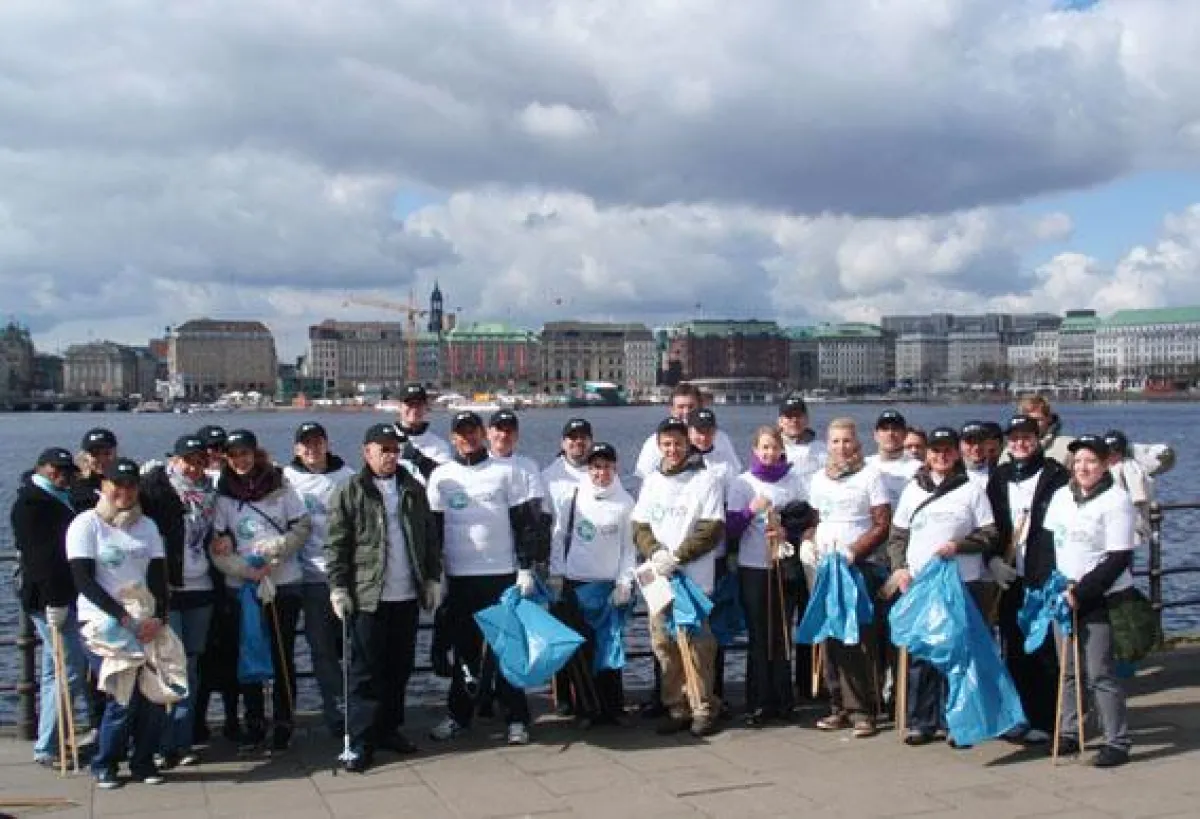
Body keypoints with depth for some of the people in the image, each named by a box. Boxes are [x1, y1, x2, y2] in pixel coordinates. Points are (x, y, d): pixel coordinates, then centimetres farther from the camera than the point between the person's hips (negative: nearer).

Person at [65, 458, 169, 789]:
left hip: (144, 624, 4)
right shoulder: (86, 524, -2)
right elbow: (83, 579, -10)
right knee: (125, 696, -14)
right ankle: (104, 765, 8)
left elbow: (158, 578, 5)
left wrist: (158, 617, -13)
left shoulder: (146, 525, 12)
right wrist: (121, 616, -19)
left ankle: (143, 761, 11)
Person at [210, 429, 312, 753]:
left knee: (283, 656, 2)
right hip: (241, 587, 1)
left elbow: (303, 527, 1)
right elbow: (217, 549, -2)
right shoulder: (222, 495, 1)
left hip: (284, 584, -1)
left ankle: (283, 723, 13)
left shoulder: (280, 487, 1)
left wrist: (275, 548, -14)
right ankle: (254, 723, 19)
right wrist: (248, 568, -15)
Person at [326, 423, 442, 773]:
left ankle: (389, 729, 26)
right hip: (367, 597, -5)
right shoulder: (349, 492, -3)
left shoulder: (413, 489, 11)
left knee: (400, 668, 13)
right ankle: (361, 742, 3)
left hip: (407, 596, 5)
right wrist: (338, 587, -10)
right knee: (366, 671, -3)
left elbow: (430, 537, 15)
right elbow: (336, 544, -5)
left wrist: (432, 577, 10)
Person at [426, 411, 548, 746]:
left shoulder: (504, 472, 3)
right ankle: (458, 715, 18)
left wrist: (526, 568, -4)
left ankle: (517, 718, 6)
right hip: (459, 577, 1)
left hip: (502, 574, -1)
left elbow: (524, 522, 2)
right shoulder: (441, 476, 6)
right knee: (465, 648, 7)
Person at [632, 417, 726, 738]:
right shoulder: (651, 481, 14)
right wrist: (654, 553, -7)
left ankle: (703, 709, 6)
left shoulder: (706, 479, -2)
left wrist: (677, 557, -14)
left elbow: (713, 530, -8)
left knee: (696, 645, -6)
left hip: (695, 578, -5)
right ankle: (676, 707, 15)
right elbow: (639, 527, 13)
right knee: (663, 644, 4)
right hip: (658, 578, 5)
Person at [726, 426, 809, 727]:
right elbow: (731, 529, -2)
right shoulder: (742, 483, 1)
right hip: (753, 568, -1)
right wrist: (751, 510, -19)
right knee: (759, 637, 0)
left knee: (782, 634, 6)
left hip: (784, 566, 1)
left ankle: (782, 701, 16)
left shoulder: (795, 481, 5)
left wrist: (788, 532, -11)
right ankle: (758, 705, 5)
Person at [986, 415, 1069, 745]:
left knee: (1044, 652, -1)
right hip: (1009, 578, 5)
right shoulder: (999, 477, 14)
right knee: (1013, 651, 9)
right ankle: (1020, 716, 19)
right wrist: (992, 559, -1)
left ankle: (1045, 721, 7)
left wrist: (1053, 573, -15)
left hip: (1043, 580, -5)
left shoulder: (1055, 475, -2)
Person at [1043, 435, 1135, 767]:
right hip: (1064, 597, 6)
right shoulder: (1061, 496, 9)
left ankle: (1117, 742, 3)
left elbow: (1118, 559, -13)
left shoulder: (1116, 500, -10)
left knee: (1100, 673, -6)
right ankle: (1070, 733, 22)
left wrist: (1081, 593, -16)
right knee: (1067, 668, 10)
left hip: (1101, 599, -6)